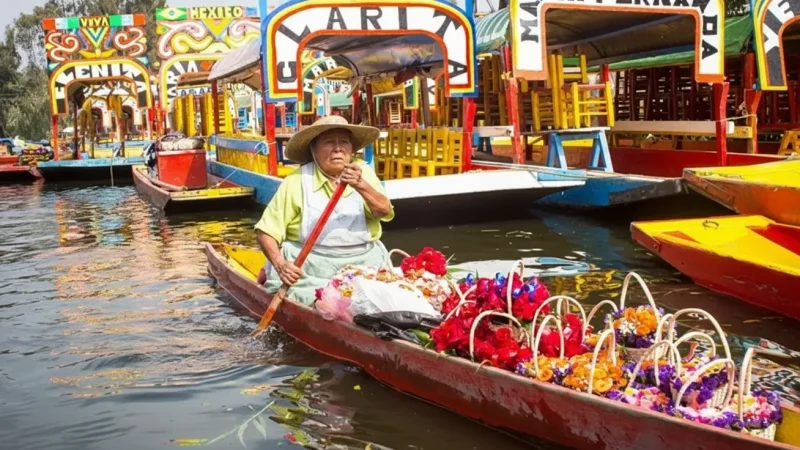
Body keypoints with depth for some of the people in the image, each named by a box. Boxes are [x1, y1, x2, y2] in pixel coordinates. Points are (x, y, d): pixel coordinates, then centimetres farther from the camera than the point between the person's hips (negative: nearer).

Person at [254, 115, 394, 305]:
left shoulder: (363, 172, 2)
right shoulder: (297, 181, -4)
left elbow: (384, 211, -14)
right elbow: (267, 231, -5)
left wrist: (360, 185, -33)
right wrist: (280, 265, -22)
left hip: (363, 264, 2)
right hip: (309, 267, -2)